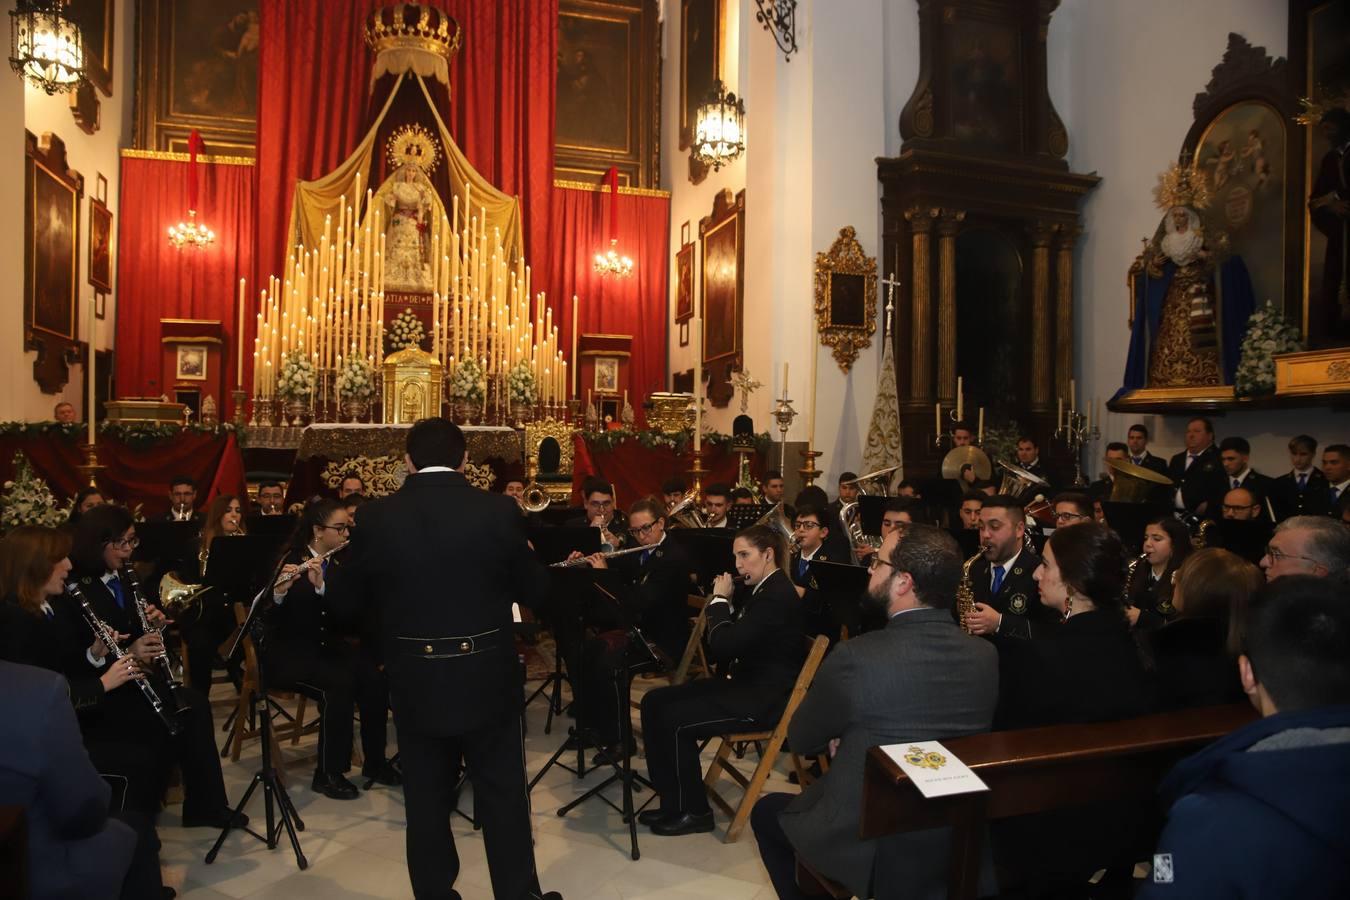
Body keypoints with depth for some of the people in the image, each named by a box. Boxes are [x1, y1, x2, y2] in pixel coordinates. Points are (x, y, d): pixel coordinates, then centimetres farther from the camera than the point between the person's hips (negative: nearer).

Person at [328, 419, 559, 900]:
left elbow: (343, 600, 1)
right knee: (503, 796, 14)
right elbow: (533, 590, -1)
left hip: (416, 684, 1)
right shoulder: (498, 510, -11)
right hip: (488, 679, -1)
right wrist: (524, 555, 17)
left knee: (426, 802, 16)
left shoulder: (378, 516, -8)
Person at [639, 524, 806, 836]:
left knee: (675, 720, -20)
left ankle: (695, 812, -2)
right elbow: (727, 640, 18)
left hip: (764, 699, -10)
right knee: (654, 701, 0)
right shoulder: (761, 589, 11)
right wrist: (721, 602, 6)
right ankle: (673, 801, 6)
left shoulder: (779, 596, -20)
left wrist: (720, 599, -12)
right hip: (742, 684, 10)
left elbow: (723, 644, -26)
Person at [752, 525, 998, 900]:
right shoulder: (986, 656, -8)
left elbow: (800, 739, -9)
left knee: (767, 811, 22)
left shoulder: (858, 656, -26)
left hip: (870, 851, -5)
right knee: (814, 789, 30)